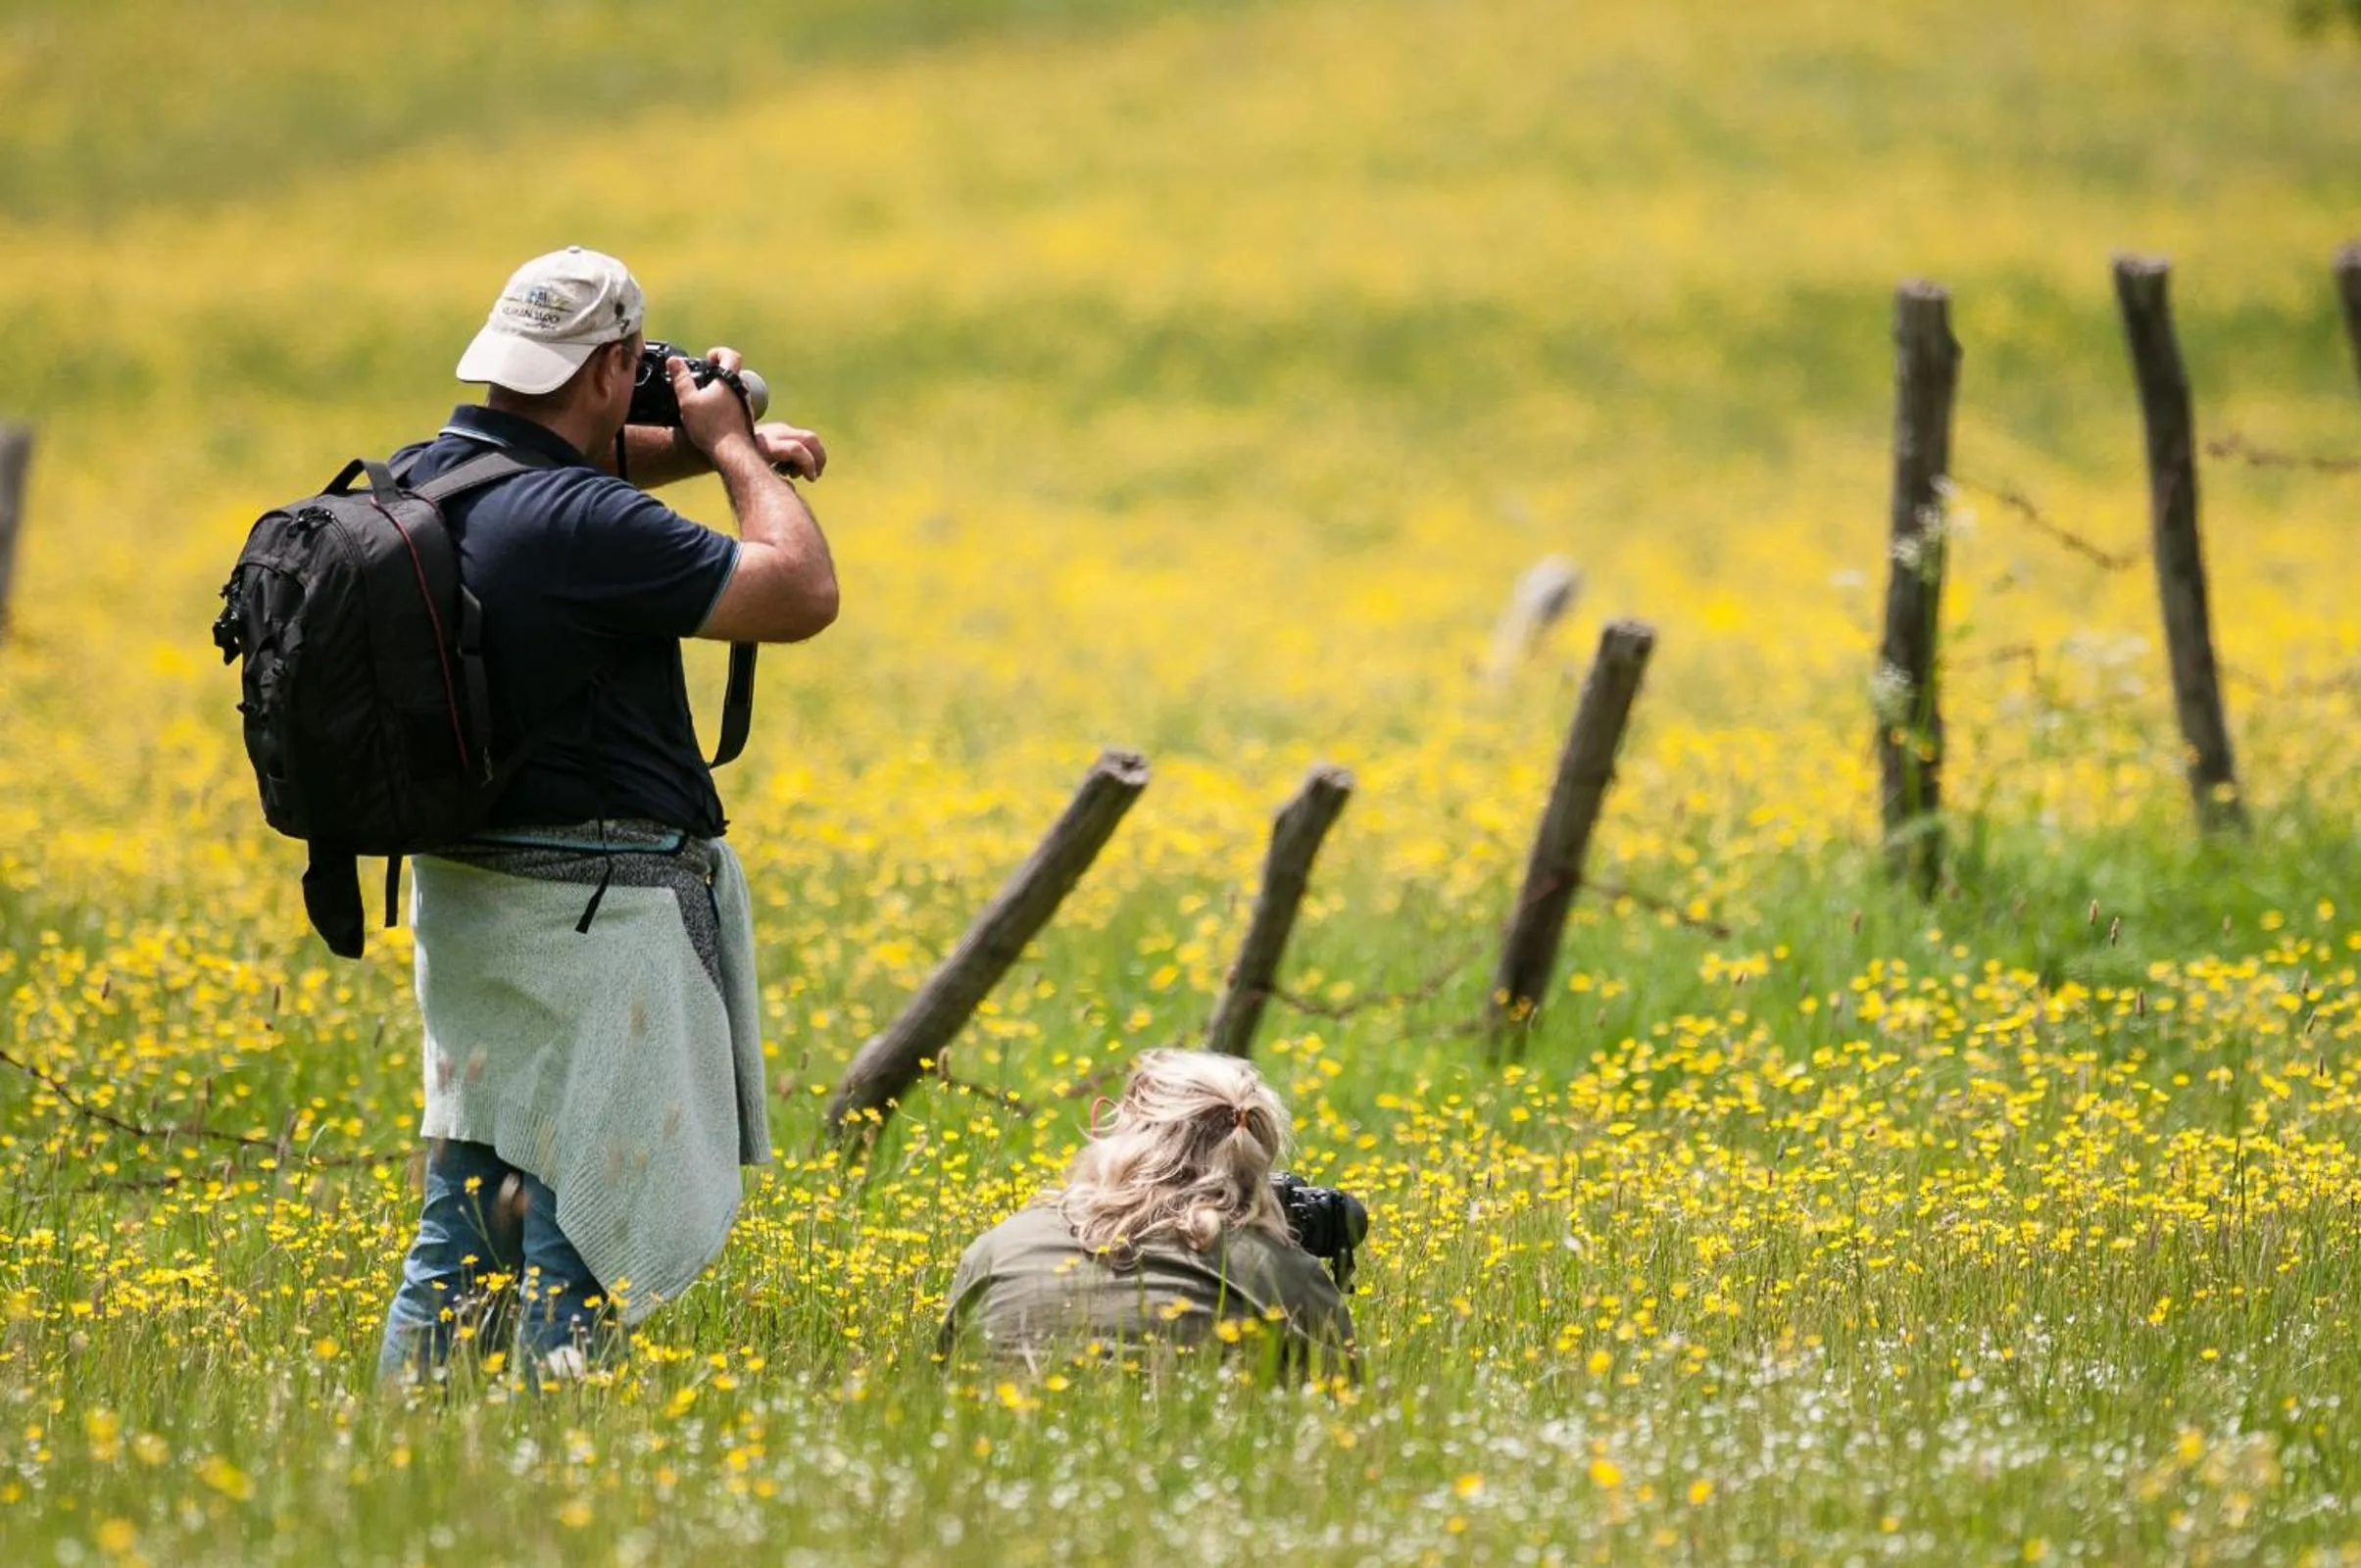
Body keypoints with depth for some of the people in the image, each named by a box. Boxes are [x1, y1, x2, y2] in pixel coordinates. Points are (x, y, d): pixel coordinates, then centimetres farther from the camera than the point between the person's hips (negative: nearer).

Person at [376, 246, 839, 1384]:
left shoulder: (419, 479, 5)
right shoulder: (581, 525, -22)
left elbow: (574, 458, 26)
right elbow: (803, 595, -18)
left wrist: (722, 449, 12)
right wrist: (730, 449, -4)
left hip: (463, 894, 9)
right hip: (592, 916, -9)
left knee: (459, 1233, 13)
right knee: (580, 1244, -3)